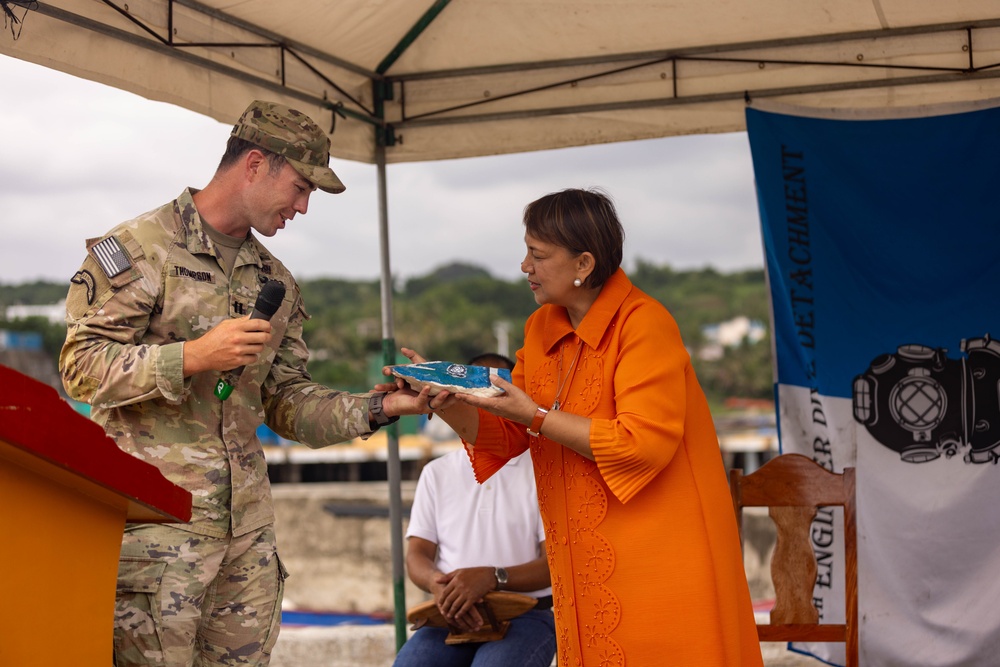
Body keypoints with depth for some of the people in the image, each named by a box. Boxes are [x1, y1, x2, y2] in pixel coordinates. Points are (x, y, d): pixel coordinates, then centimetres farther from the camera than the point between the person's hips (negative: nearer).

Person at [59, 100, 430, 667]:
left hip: (247, 527, 6)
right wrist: (193, 357, -20)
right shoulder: (139, 248, -4)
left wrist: (381, 408, 2)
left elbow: (285, 403, 16)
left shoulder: (275, 281, 17)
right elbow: (82, 367, -10)